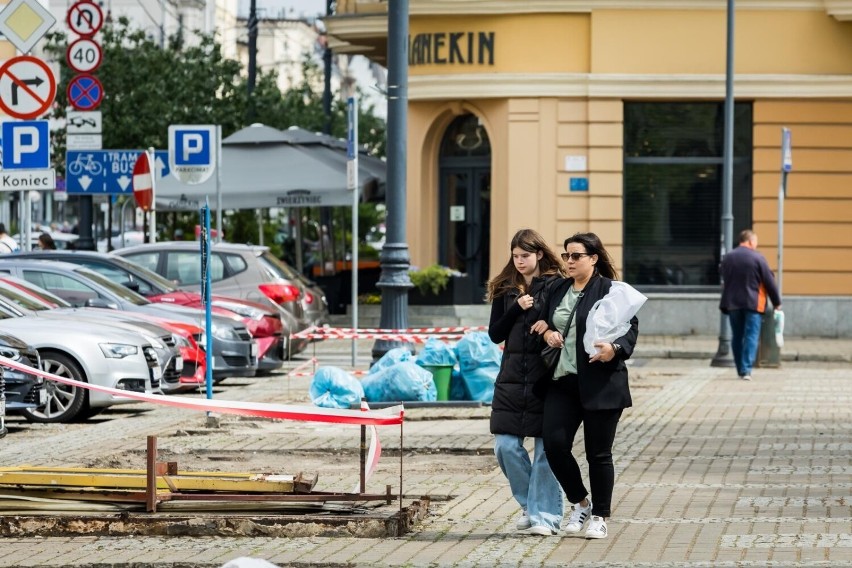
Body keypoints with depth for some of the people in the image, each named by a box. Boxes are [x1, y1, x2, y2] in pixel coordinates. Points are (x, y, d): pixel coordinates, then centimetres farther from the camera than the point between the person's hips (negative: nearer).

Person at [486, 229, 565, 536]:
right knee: (506, 446, -2)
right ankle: (529, 503, 17)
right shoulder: (504, 290, 10)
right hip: (513, 377, 4)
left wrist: (551, 325, -19)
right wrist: (517, 309, -7)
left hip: (547, 376, -4)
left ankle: (544, 514, 3)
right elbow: (495, 334, 6)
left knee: (547, 447, -2)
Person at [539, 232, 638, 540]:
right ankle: (580, 503, 16)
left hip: (600, 384, -5)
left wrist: (615, 349, -27)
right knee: (554, 444, -6)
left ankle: (599, 516, 17)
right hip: (562, 381, 5)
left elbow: (631, 327, -8)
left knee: (598, 453, 2)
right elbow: (545, 321, 25)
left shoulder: (610, 291, -5)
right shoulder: (558, 290, 13)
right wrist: (547, 331, 2)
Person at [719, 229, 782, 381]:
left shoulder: (727, 258, 6)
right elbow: (770, 282, -5)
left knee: (737, 337, 13)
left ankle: (741, 369, 17)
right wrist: (777, 302, 5)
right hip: (753, 303, -4)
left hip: (732, 303, 4)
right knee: (751, 336, -4)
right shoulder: (757, 258, -8)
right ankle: (746, 369, -14)